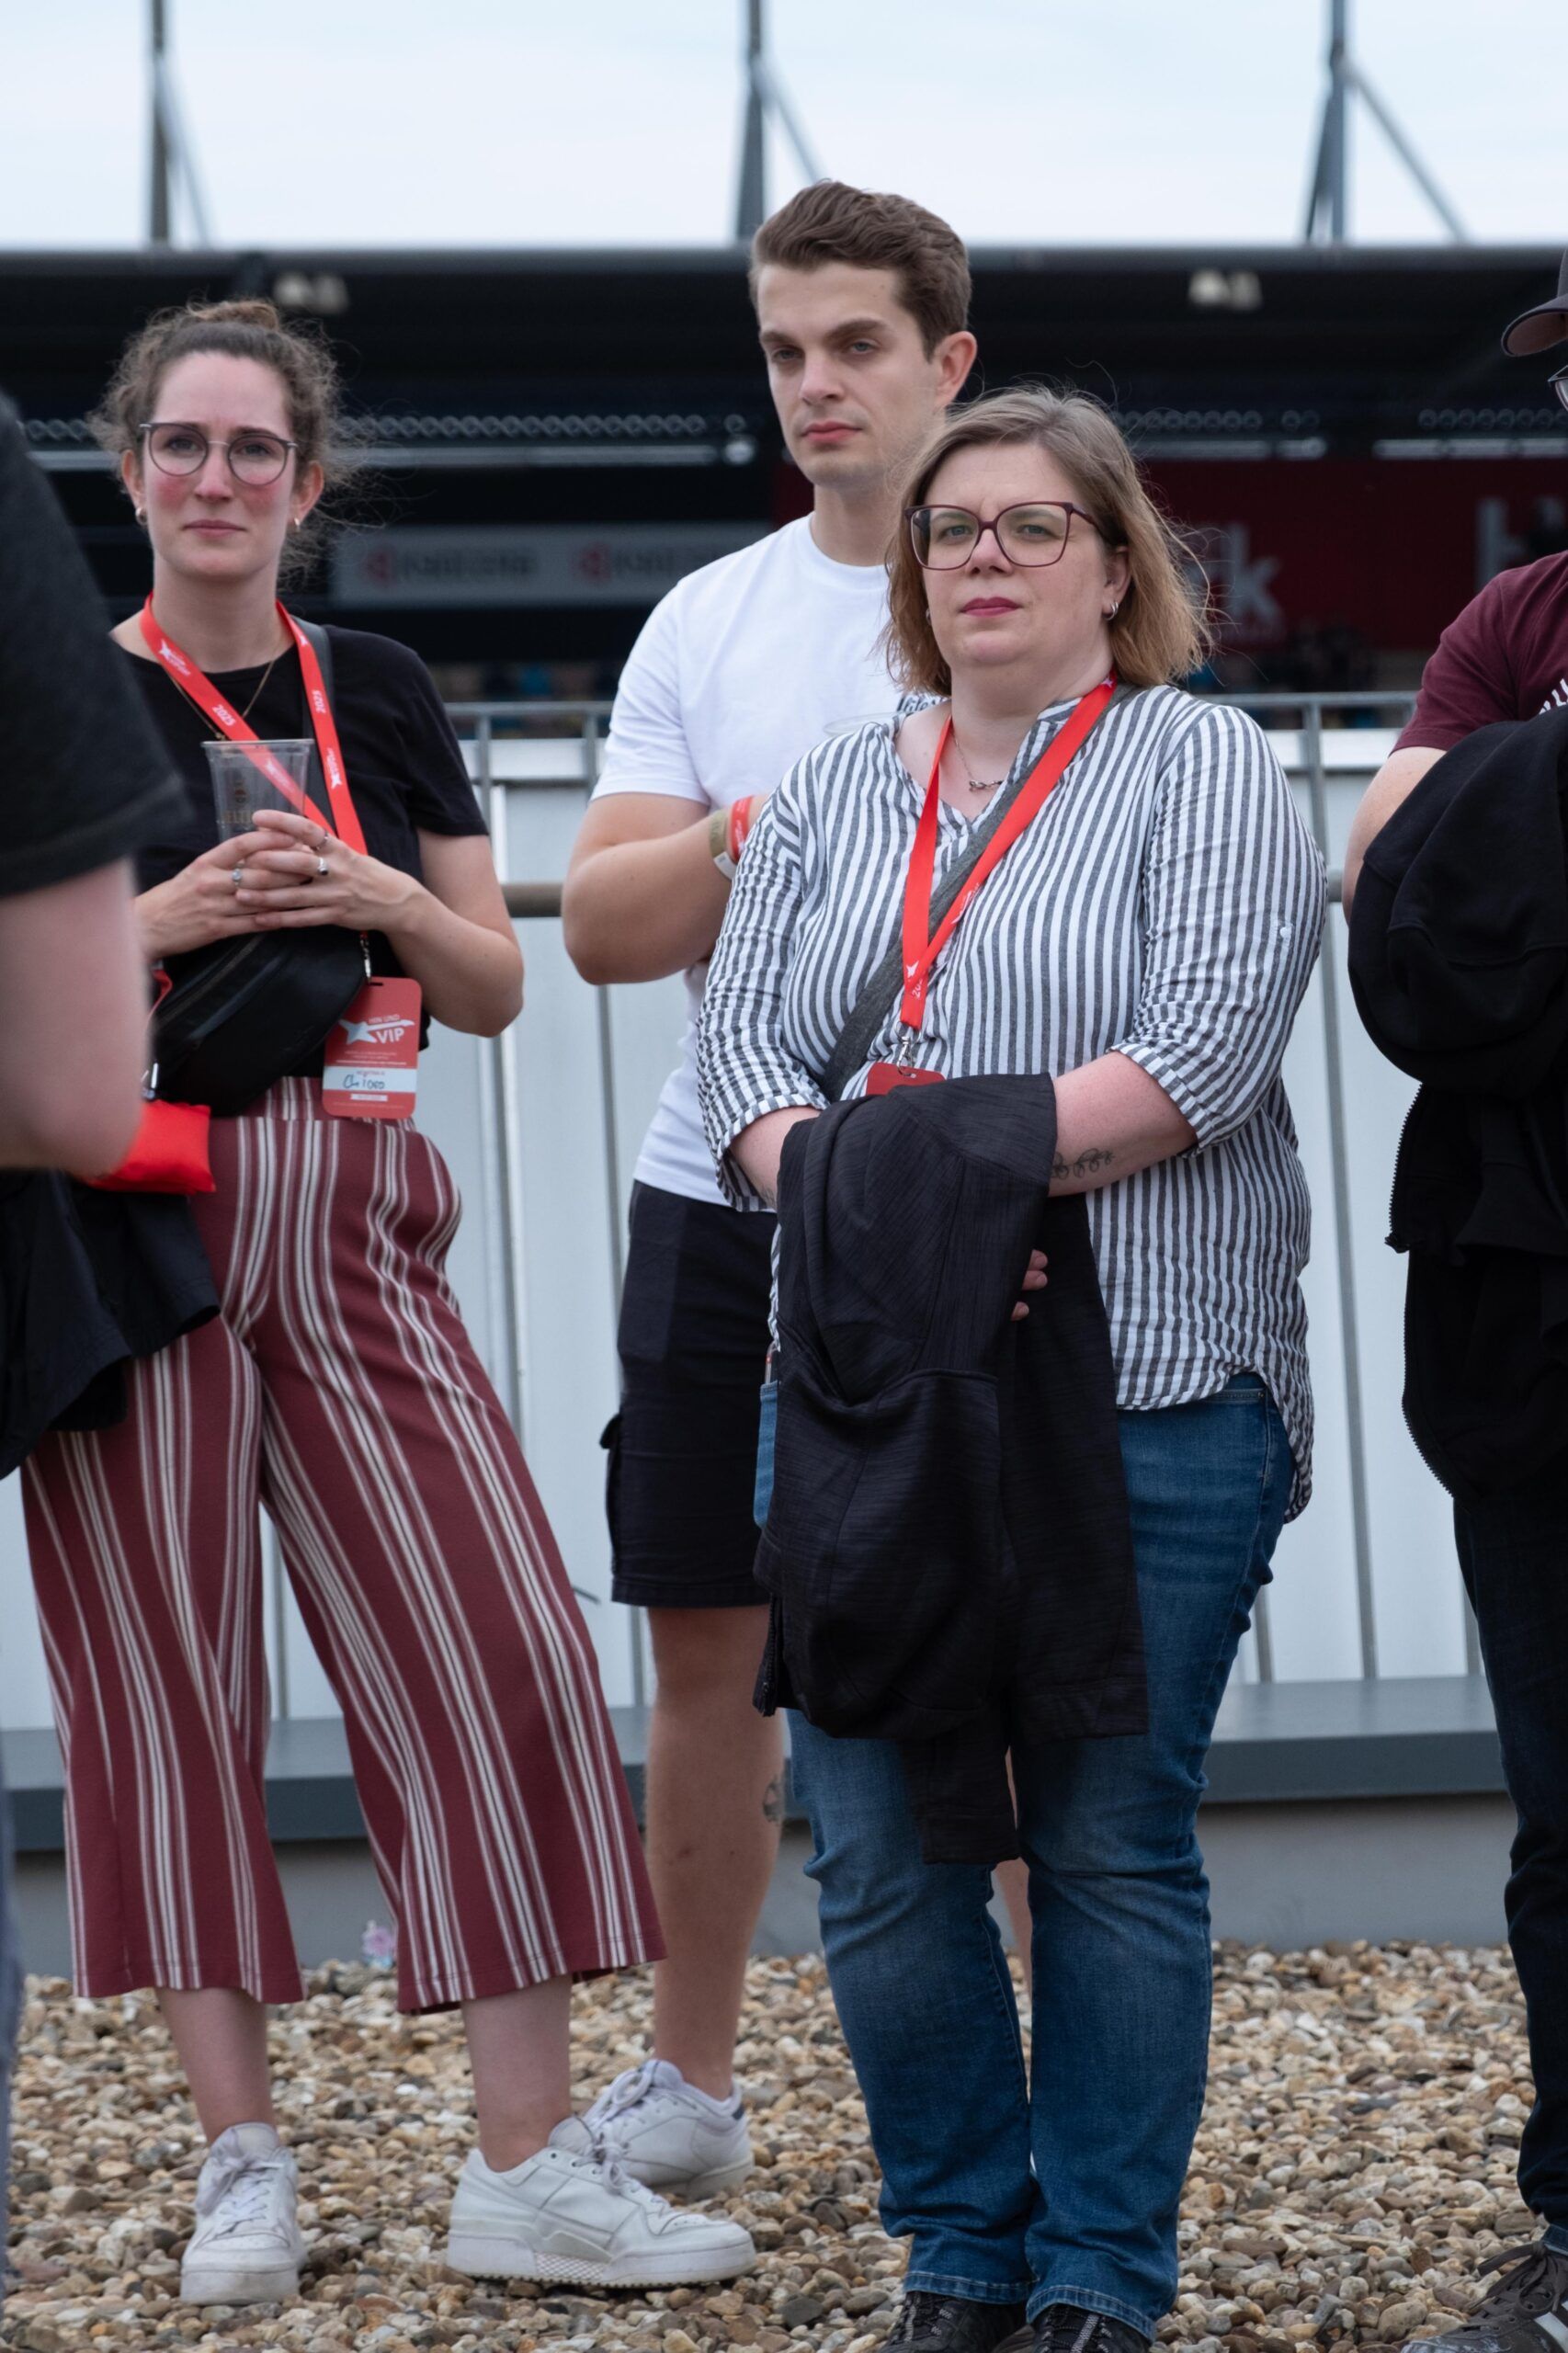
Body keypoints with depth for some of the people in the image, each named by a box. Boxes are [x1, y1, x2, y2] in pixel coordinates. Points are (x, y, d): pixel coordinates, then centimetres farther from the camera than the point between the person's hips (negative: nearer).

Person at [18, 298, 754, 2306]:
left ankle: (527, 2164, -1)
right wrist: (162, 918, -13)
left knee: (494, 1651, -6)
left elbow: (494, 991, 14)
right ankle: (241, 2156, 10)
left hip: (350, 1221, 3)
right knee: (170, 1679, 1)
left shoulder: (379, 695, 13)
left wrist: (384, 903, -5)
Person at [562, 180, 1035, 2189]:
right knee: (707, 1641, 9)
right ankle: (688, 2078, 20)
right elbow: (602, 925, 6)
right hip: (722, 1195, 4)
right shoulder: (706, 621, 11)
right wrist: (782, 822, -13)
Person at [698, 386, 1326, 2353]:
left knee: (1111, 1844, 0)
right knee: (874, 1844, 0)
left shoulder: (1201, 769, 3)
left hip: (1149, 1396, -4)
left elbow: (1203, 1051, -10)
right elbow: (742, 1042, 6)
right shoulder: (829, 793, 17)